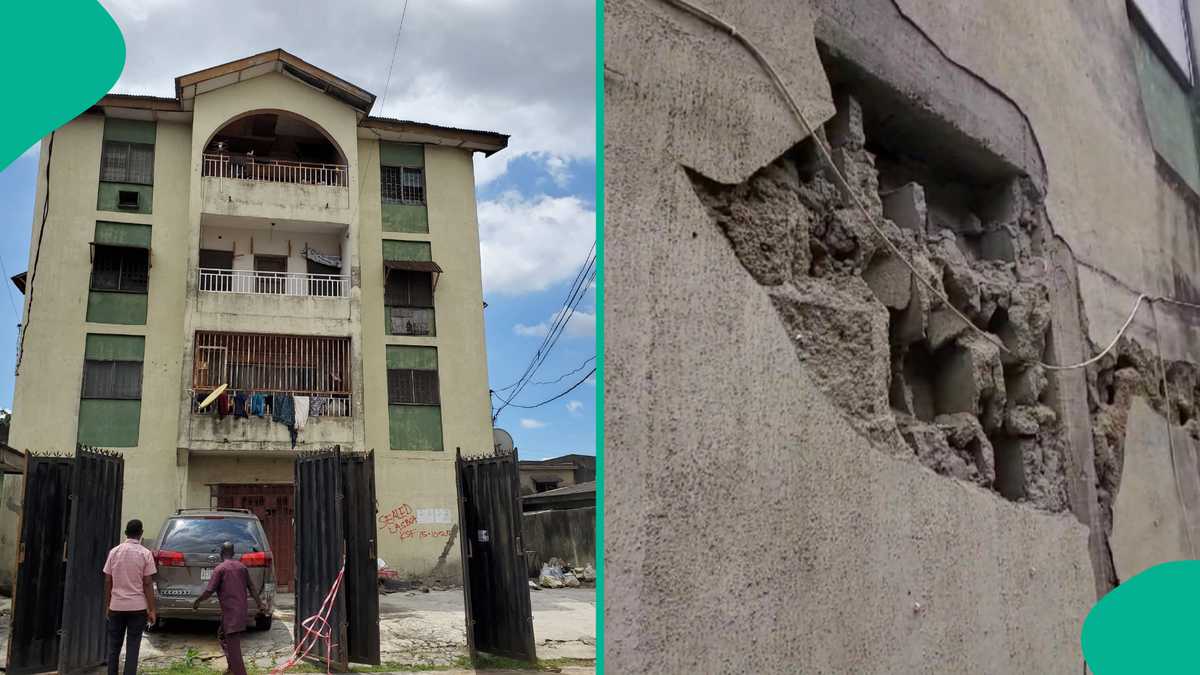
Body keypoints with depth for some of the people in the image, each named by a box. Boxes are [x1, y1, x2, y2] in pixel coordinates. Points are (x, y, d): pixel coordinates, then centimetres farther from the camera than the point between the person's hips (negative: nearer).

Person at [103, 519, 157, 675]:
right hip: (137, 607, -2)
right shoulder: (145, 553, -7)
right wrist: (152, 610, -2)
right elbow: (147, 584, -7)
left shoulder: (114, 552, 2)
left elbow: (107, 582, 4)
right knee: (132, 647, 2)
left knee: (114, 646, 13)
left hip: (116, 606, 3)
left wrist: (107, 605, 15)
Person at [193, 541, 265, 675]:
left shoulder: (220, 569, -8)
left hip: (230, 612, -7)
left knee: (233, 645, -6)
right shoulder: (242, 567, 10)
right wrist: (260, 604, 20)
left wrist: (197, 601, 5)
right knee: (222, 634, 25)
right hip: (241, 609, 7)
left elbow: (209, 591, -11)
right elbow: (251, 588, 13)